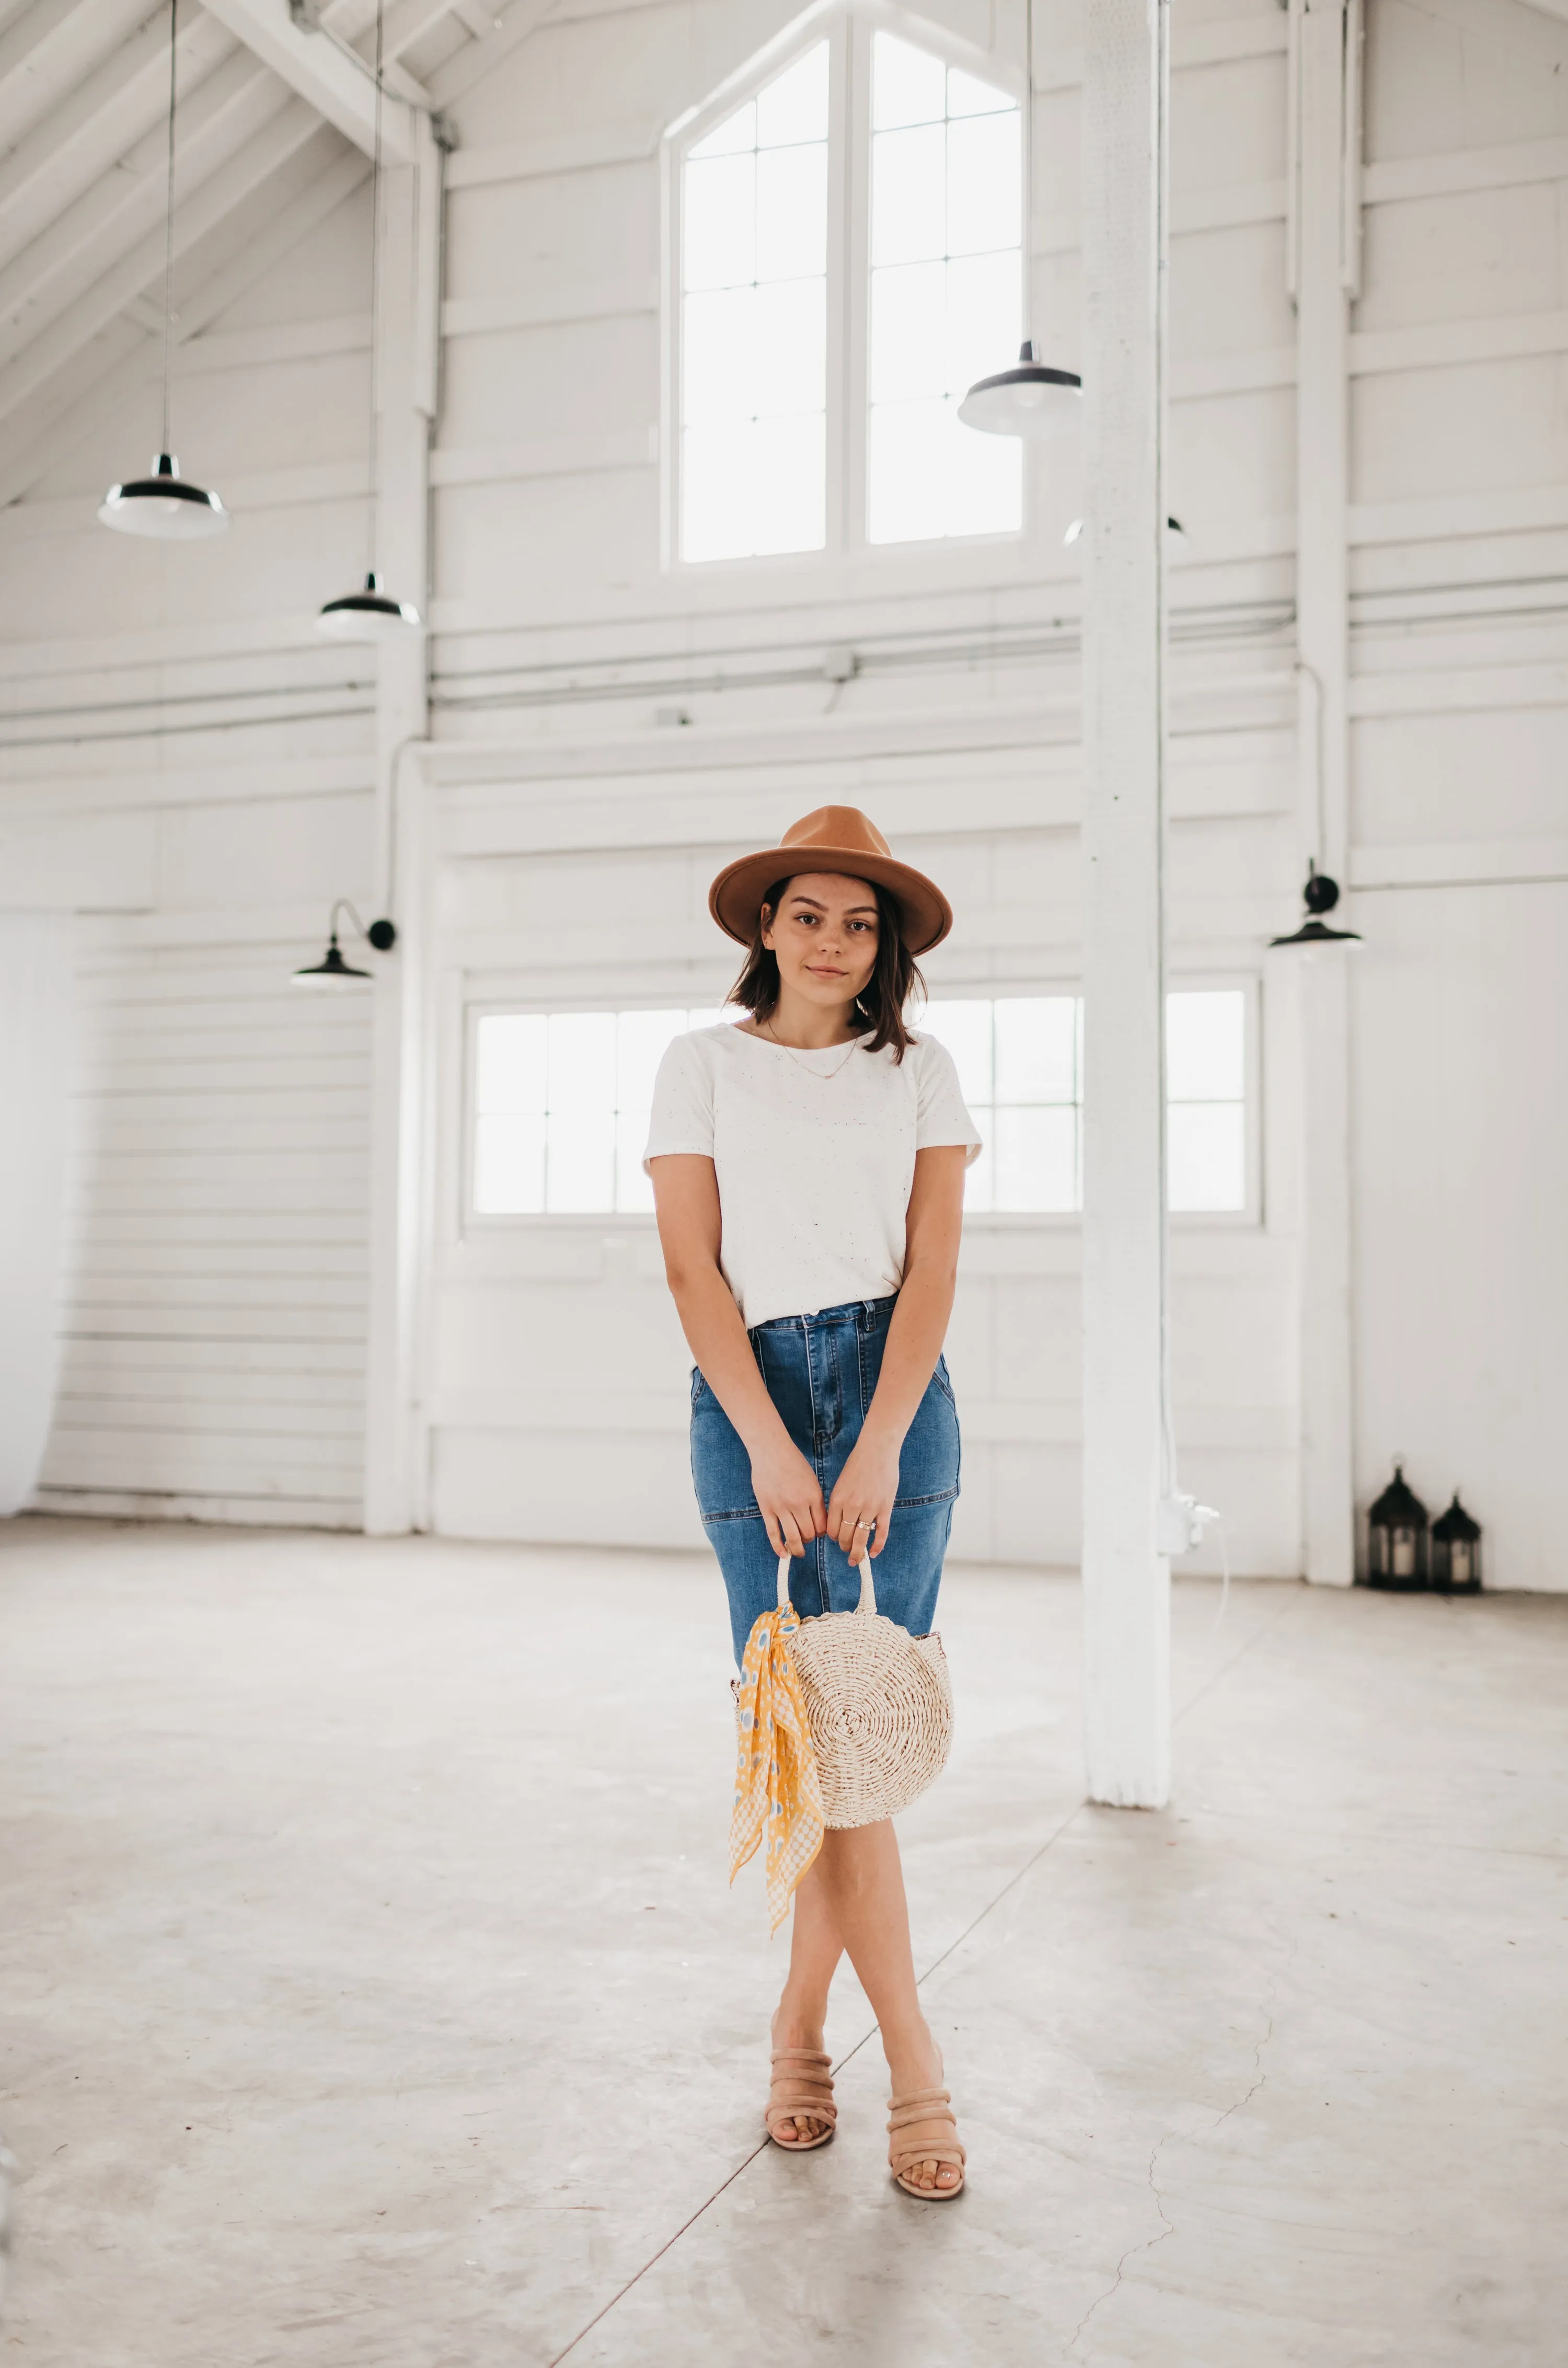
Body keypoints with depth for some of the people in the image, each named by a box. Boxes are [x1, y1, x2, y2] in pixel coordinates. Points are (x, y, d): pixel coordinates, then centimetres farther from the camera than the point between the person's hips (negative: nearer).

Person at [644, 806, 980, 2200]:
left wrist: (879, 1445, -10)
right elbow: (694, 1268, 0)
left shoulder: (919, 1069, 10)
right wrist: (770, 1447, -10)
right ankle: (913, 2060, 2)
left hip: (897, 1387, 1)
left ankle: (801, 2021, 17)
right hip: (750, 1393, -1)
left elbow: (933, 1262, 2)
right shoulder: (704, 1065, 7)